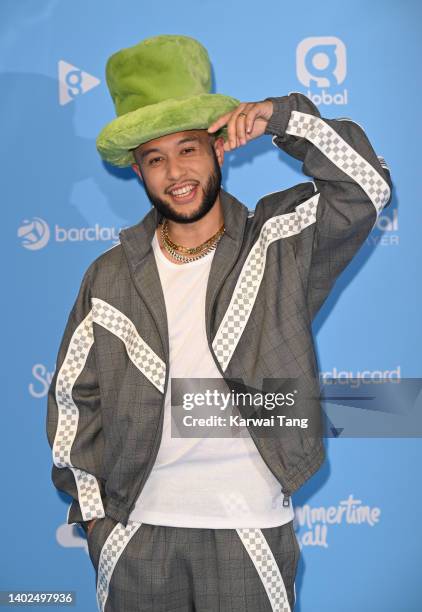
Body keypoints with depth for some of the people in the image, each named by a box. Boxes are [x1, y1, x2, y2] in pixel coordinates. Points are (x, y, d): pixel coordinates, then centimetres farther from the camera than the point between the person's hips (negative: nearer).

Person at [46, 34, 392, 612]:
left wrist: (280, 116, -18)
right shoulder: (111, 277, 2)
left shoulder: (277, 244, -2)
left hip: (251, 525, -1)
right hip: (137, 529, 2)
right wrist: (92, 510, 4)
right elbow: (72, 395, 7)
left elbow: (368, 185, -11)